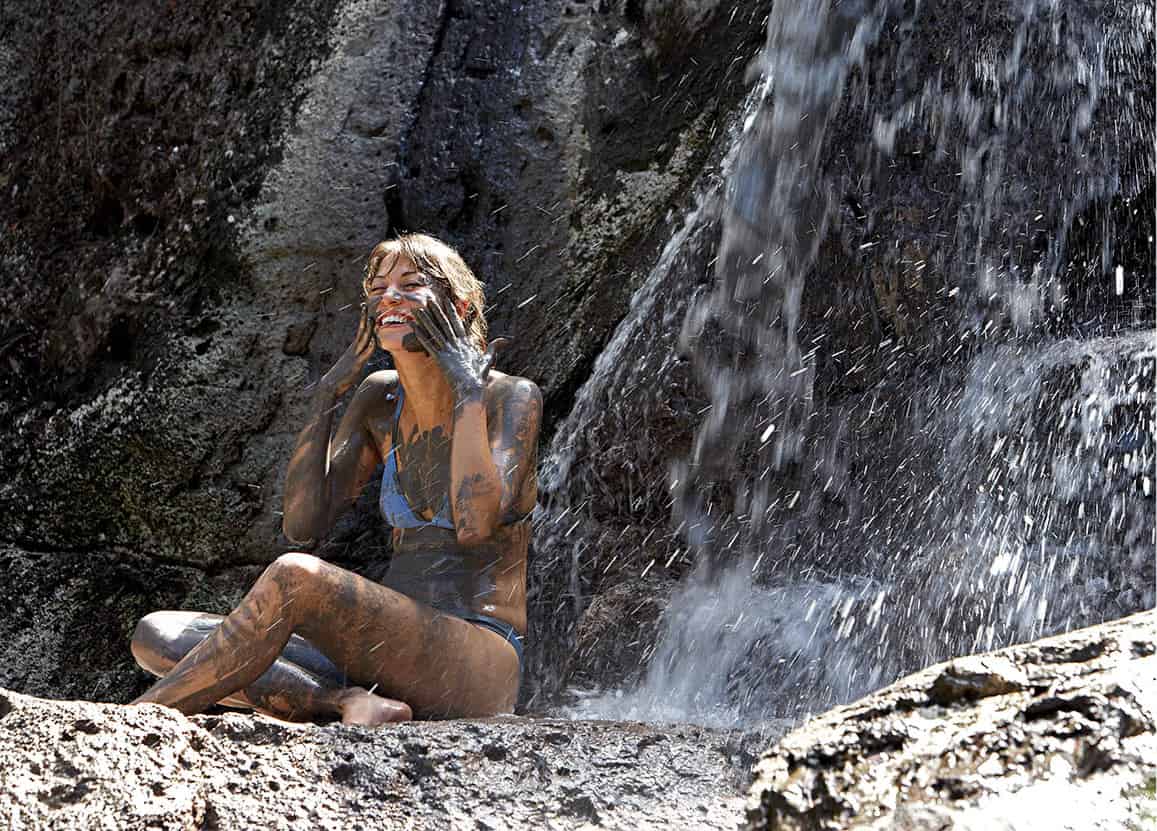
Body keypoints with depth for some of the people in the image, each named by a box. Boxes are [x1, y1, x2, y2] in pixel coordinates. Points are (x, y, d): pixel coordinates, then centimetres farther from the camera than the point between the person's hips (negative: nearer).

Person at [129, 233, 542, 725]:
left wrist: (468, 391, -15)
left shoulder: (511, 398, -4)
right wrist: (325, 398, 0)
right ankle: (353, 702, -27)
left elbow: (475, 526, -21)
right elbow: (302, 528, 4)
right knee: (156, 636, -8)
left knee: (296, 576, -34)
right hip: (393, 655, 7)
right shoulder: (380, 399, 12)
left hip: (478, 662, -7)